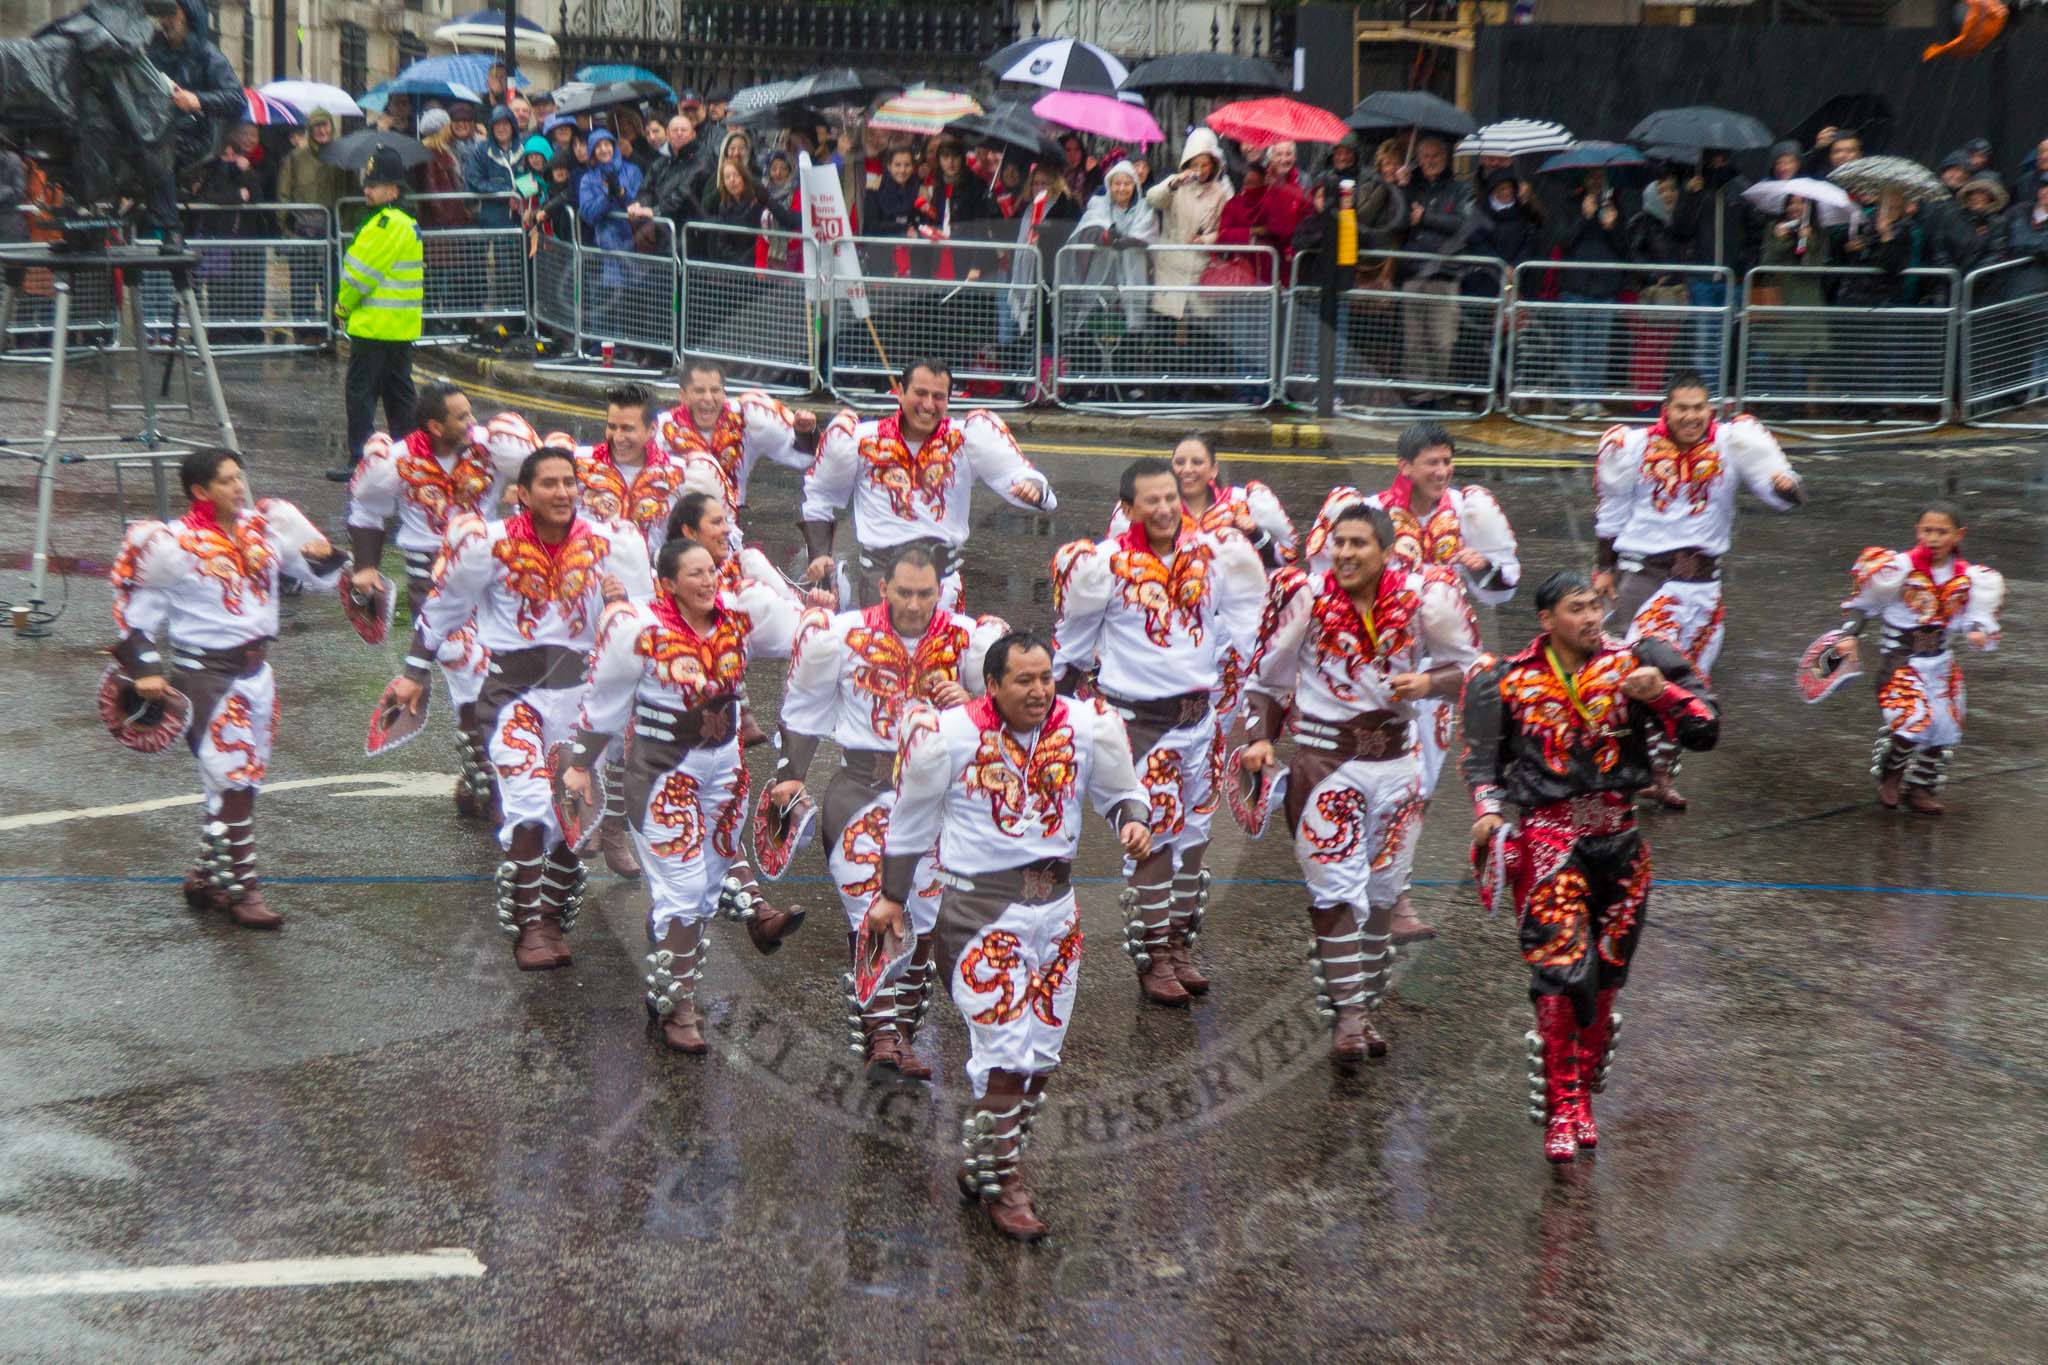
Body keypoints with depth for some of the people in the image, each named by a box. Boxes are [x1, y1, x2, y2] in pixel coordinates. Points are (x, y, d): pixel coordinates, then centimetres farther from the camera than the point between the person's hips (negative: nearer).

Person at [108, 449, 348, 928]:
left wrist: (325, 557, -10)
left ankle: (209, 876, 28)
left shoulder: (266, 526, 3)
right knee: (232, 780, -9)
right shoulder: (175, 544, -14)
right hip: (204, 672, -7)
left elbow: (319, 573, 12)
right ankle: (240, 889, 2)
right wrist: (145, 667, -12)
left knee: (243, 781, 13)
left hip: (255, 669, 7)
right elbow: (136, 605, -6)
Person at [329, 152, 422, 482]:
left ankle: (359, 461, -5)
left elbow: (361, 273, -15)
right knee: (398, 391, 14)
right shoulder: (407, 224, 15)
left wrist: (343, 306, 0)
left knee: (361, 392, -5)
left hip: (374, 325, -10)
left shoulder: (386, 225, -16)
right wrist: (349, 307, 16)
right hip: (401, 328, 10)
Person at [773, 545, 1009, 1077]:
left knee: (924, 917, 1)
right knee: (869, 914, -12)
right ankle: (878, 1029, -10)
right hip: (863, 783, -1)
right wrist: (790, 774, 10)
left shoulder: (967, 639, -1)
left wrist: (970, 705, -12)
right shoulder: (845, 635, -1)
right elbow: (803, 708, 12)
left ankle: (902, 1031, 12)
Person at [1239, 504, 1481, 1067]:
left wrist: (1429, 682, -14)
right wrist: (1258, 738, -12)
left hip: (1395, 756, 3)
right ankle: (1345, 1014, -8)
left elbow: (1469, 665, 6)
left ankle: (1366, 1006, 23)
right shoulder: (1305, 597, -9)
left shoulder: (1424, 597, -7)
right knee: (1337, 888, -10)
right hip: (1324, 757, -2)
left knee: (1382, 890, 11)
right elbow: (1265, 679, 1)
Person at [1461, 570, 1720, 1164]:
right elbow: (1484, 757, 9)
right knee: (1560, 971, -12)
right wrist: (1488, 808, -8)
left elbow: (1705, 731, -1)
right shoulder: (1512, 680, 2)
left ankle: (1582, 1097, 23)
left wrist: (1663, 692, -16)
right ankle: (1561, 1108, -4)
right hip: (1548, 838, -2)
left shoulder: (1631, 665, 3)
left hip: (1618, 839, 3)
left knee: (1605, 978, 8)